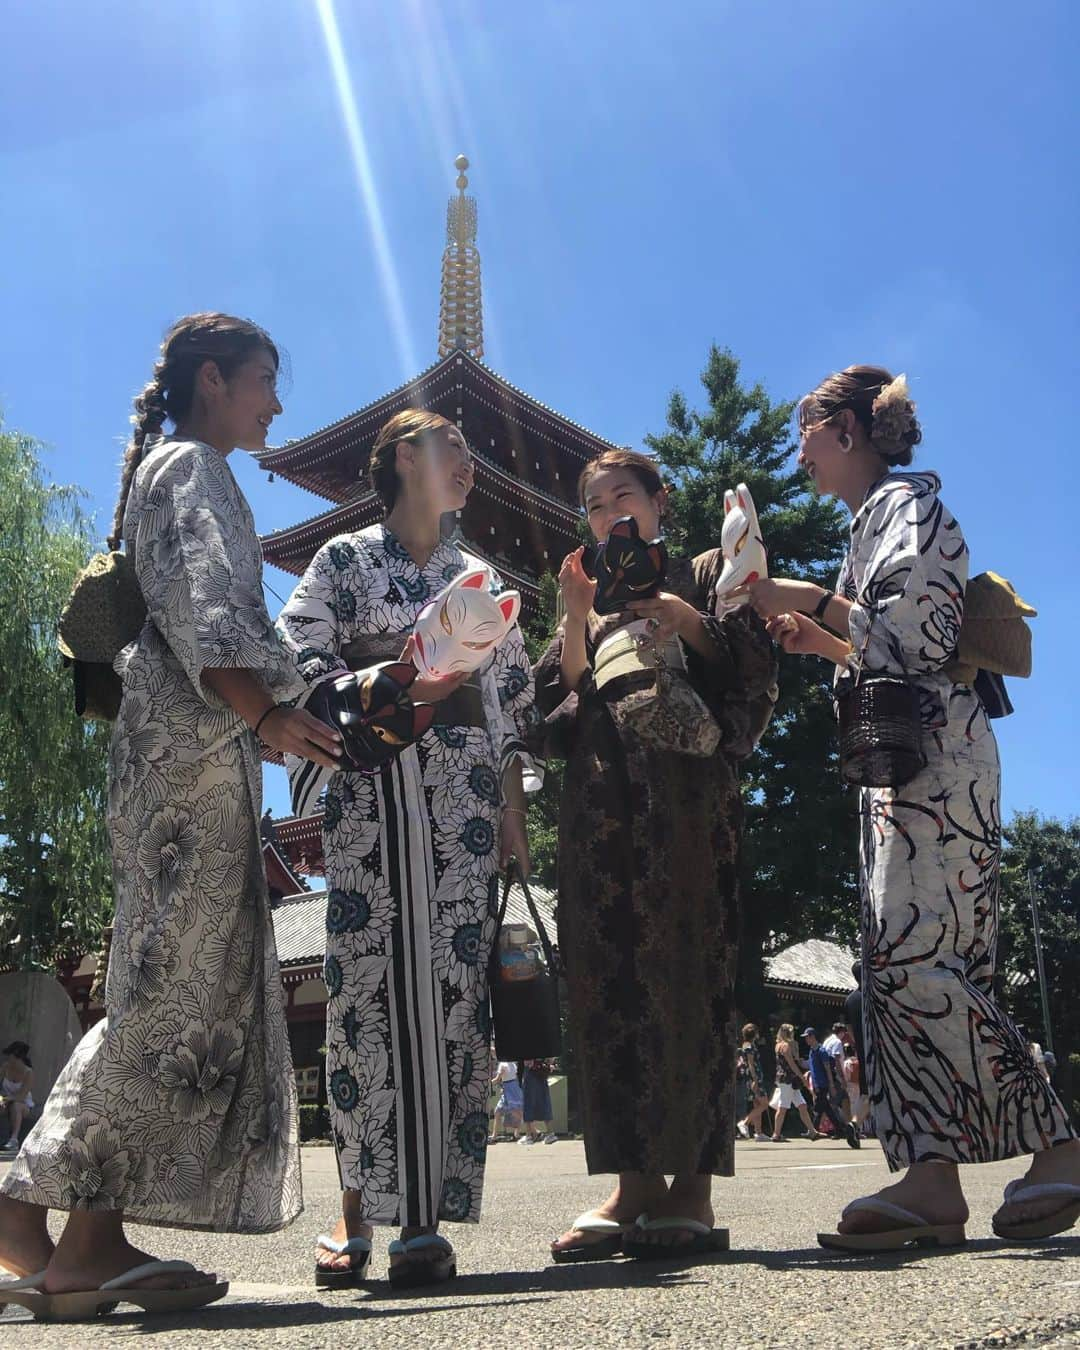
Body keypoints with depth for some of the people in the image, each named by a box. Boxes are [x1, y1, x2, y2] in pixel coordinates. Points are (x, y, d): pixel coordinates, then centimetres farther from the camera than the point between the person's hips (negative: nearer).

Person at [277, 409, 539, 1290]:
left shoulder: (480, 580, 20)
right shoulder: (344, 559, 11)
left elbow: (514, 701, 17)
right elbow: (296, 669, 0)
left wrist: (513, 808, 8)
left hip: (463, 792, 2)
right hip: (369, 791, -2)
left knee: (451, 984, -7)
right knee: (364, 983, -8)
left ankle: (427, 1218, -4)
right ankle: (357, 1210, 1)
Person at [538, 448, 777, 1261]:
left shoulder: (706, 571, 18)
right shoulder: (590, 601, 29)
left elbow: (754, 664, 4)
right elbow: (557, 704, 15)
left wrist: (676, 614, -7)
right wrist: (576, 619, 2)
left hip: (685, 789, -4)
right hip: (601, 798, 4)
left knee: (687, 971, -11)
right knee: (609, 979, -5)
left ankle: (693, 1186, -11)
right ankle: (635, 1180, -5)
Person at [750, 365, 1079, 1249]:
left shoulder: (908, 502, -3)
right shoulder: (872, 521, 25)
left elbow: (925, 629, -16)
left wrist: (812, 601, -11)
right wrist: (817, 640, 16)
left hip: (937, 754, -10)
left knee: (916, 954, -16)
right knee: (897, 961, 1)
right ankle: (933, 1178, -2)